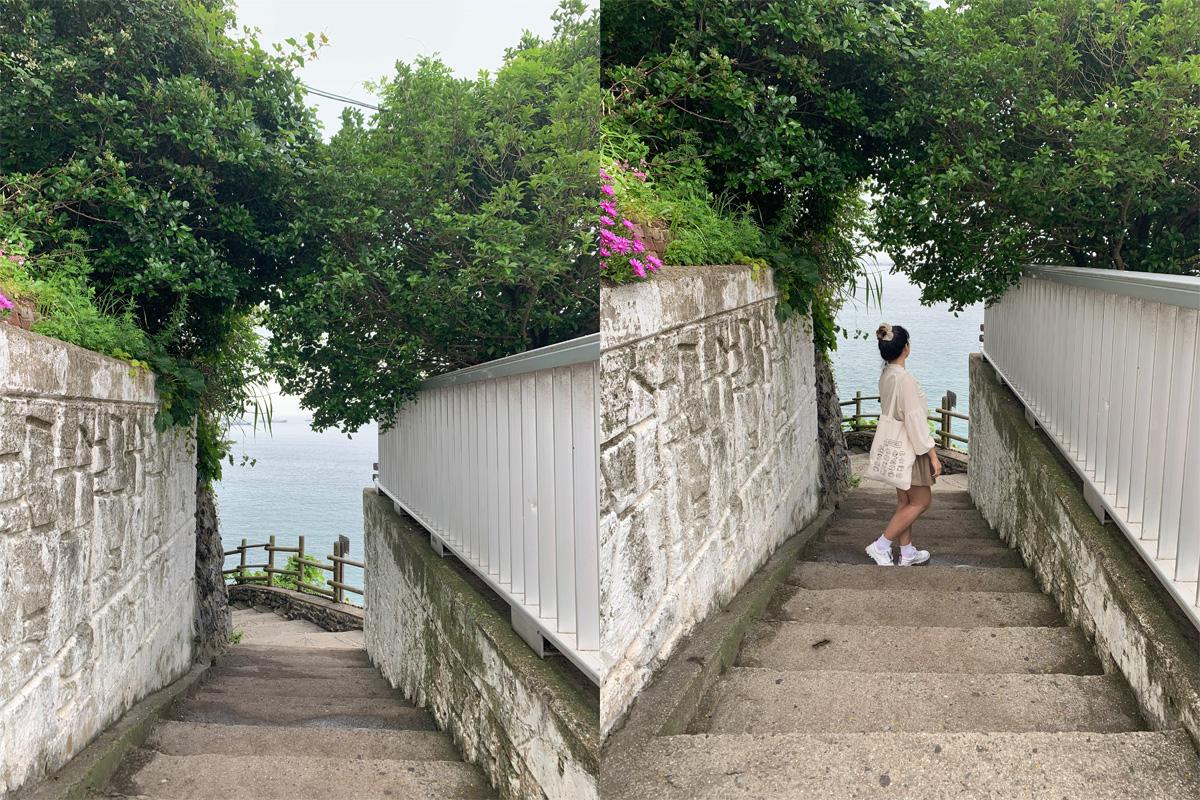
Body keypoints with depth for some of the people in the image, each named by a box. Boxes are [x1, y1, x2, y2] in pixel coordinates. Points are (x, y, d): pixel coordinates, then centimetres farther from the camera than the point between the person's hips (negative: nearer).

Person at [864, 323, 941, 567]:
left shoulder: (886, 375, 3)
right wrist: (933, 455, -17)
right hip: (909, 448, -9)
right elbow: (915, 420, -24)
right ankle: (881, 546, 2)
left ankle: (907, 552, 25)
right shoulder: (904, 379, -25)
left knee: (905, 501, 16)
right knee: (921, 502, 3)